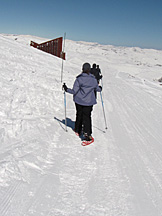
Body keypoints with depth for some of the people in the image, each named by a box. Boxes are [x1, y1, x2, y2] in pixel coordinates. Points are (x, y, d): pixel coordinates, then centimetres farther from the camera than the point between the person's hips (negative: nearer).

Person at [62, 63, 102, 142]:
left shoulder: (79, 79, -14)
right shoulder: (93, 79, -4)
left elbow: (74, 91, -14)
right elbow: (97, 89, 12)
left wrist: (66, 89, 0)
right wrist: (100, 88, 35)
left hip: (79, 101, 0)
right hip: (89, 102, 1)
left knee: (79, 115, 18)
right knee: (87, 116, 5)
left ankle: (77, 130, 34)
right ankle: (87, 133, -8)